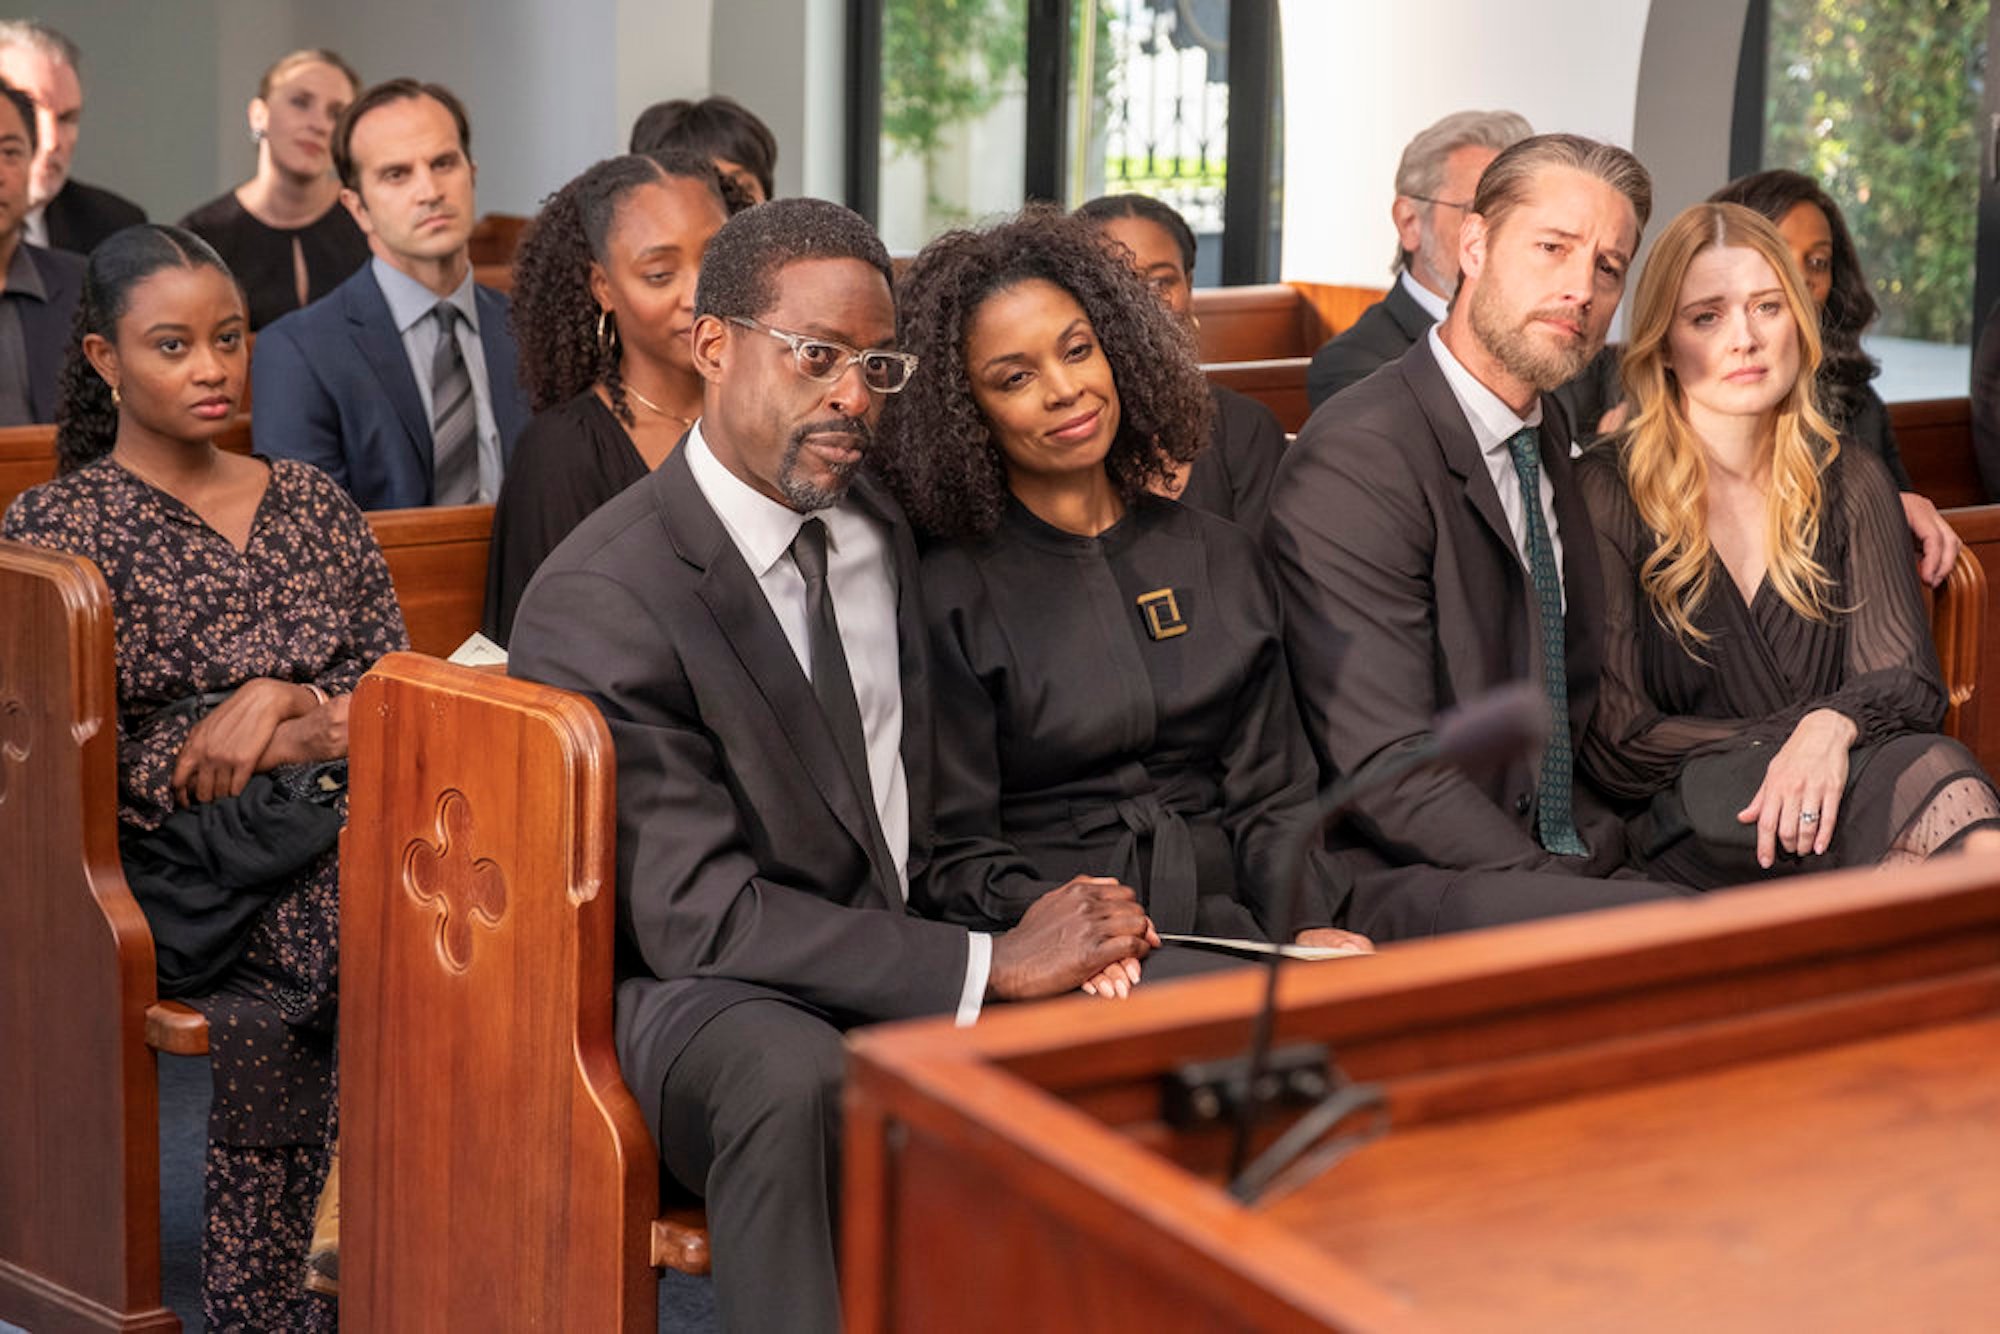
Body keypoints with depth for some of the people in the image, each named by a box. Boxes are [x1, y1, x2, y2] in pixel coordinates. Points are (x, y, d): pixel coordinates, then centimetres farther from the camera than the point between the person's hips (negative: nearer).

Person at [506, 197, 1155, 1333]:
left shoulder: (885, 529, 10)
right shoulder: (601, 601, -13)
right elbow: (696, 911, -19)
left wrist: (1042, 924, -1)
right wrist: (992, 966, -22)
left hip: (908, 964, 6)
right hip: (708, 994, -6)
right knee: (794, 1076, -39)